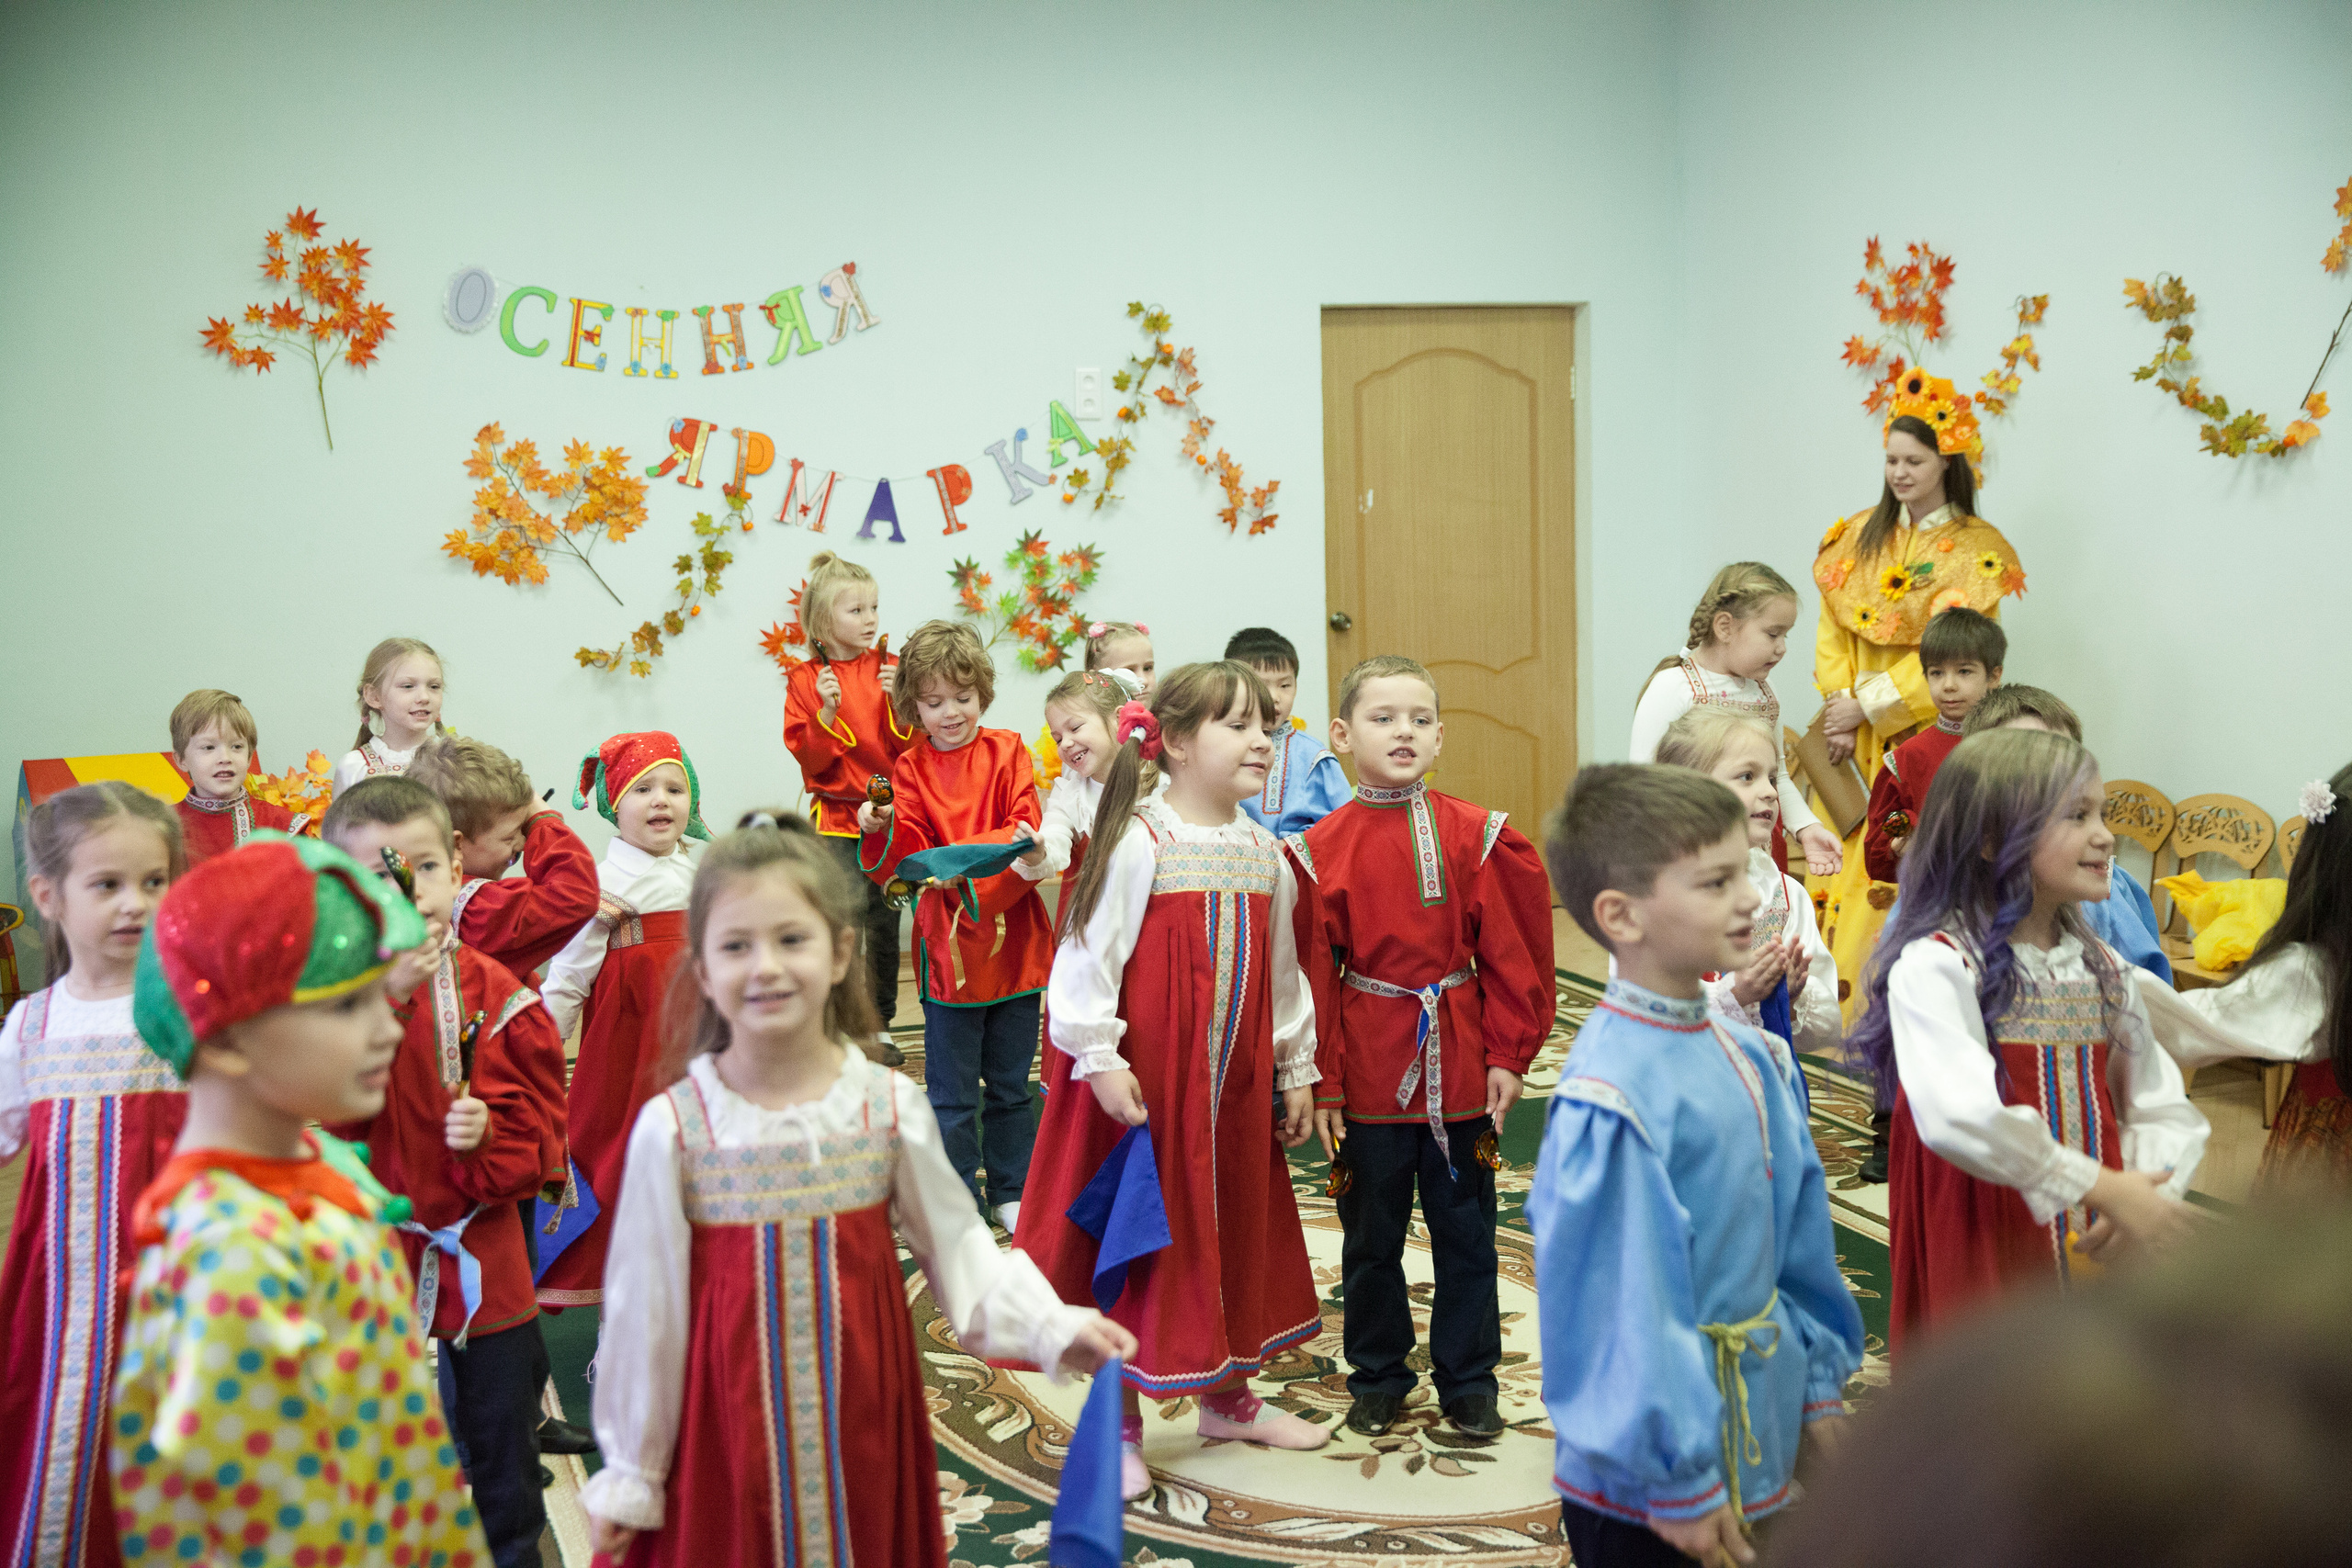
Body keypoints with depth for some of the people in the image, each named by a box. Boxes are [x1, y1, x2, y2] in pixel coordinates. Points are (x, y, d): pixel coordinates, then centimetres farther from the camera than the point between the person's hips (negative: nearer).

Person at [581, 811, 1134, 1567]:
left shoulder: (890, 1106, -5)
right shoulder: (673, 1126, -9)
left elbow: (958, 1247, 5)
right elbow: (646, 1307, -2)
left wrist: (1052, 1328, -8)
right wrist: (628, 1475, 4)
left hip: (862, 1424, 1)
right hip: (728, 1433, -1)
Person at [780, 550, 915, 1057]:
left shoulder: (887, 669, 4)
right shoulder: (806, 680, -2)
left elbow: (911, 746, -1)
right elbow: (809, 758, -8)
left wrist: (899, 701, -15)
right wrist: (828, 711, -20)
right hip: (836, 817, -3)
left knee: (885, 921, 8)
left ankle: (879, 1024, 20)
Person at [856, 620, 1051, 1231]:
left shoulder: (1007, 751, 1)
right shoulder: (912, 769, 2)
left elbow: (1025, 832, -9)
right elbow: (909, 855, -7)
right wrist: (882, 829, -28)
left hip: (1012, 941, 0)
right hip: (948, 946, 0)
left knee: (1010, 1085, 13)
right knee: (952, 1093, 6)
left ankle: (1011, 1192, 27)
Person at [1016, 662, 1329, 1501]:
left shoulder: (1263, 854, 7)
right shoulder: (1139, 842, -14)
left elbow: (1282, 971, 14)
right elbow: (1087, 953, -16)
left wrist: (1296, 1069, 15)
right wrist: (1099, 1060, -19)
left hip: (1236, 1090, 7)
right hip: (1146, 1086, -6)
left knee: (1237, 1234, 17)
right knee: (1140, 1240, 2)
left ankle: (1228, 1397, 36)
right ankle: (1118, 1425, 16)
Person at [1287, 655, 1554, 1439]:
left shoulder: (1476, 836, -3)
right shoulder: (1321, 849, -4)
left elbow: (1510, 953, 0)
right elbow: (1315, 973, -2)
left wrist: (1507, 1055, -4)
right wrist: (1322, 1083, -4)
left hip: (1459, 1070, 0)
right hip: (1368, 1072, 0)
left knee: (1465, 1230, 10)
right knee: (1370, 1234, 12)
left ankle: (1468, 1380, 24)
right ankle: (1377, 1376, 28)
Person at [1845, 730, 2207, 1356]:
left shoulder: (2102, 969, 11)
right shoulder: (1936, 964, -14)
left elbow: (2164, 1109, 10)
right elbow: (1960, 1115, -27)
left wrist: (2143, 1205, -10)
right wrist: (2103, 1188, -21)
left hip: (2100, 1256, 6)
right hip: (1982, 1262, -6)